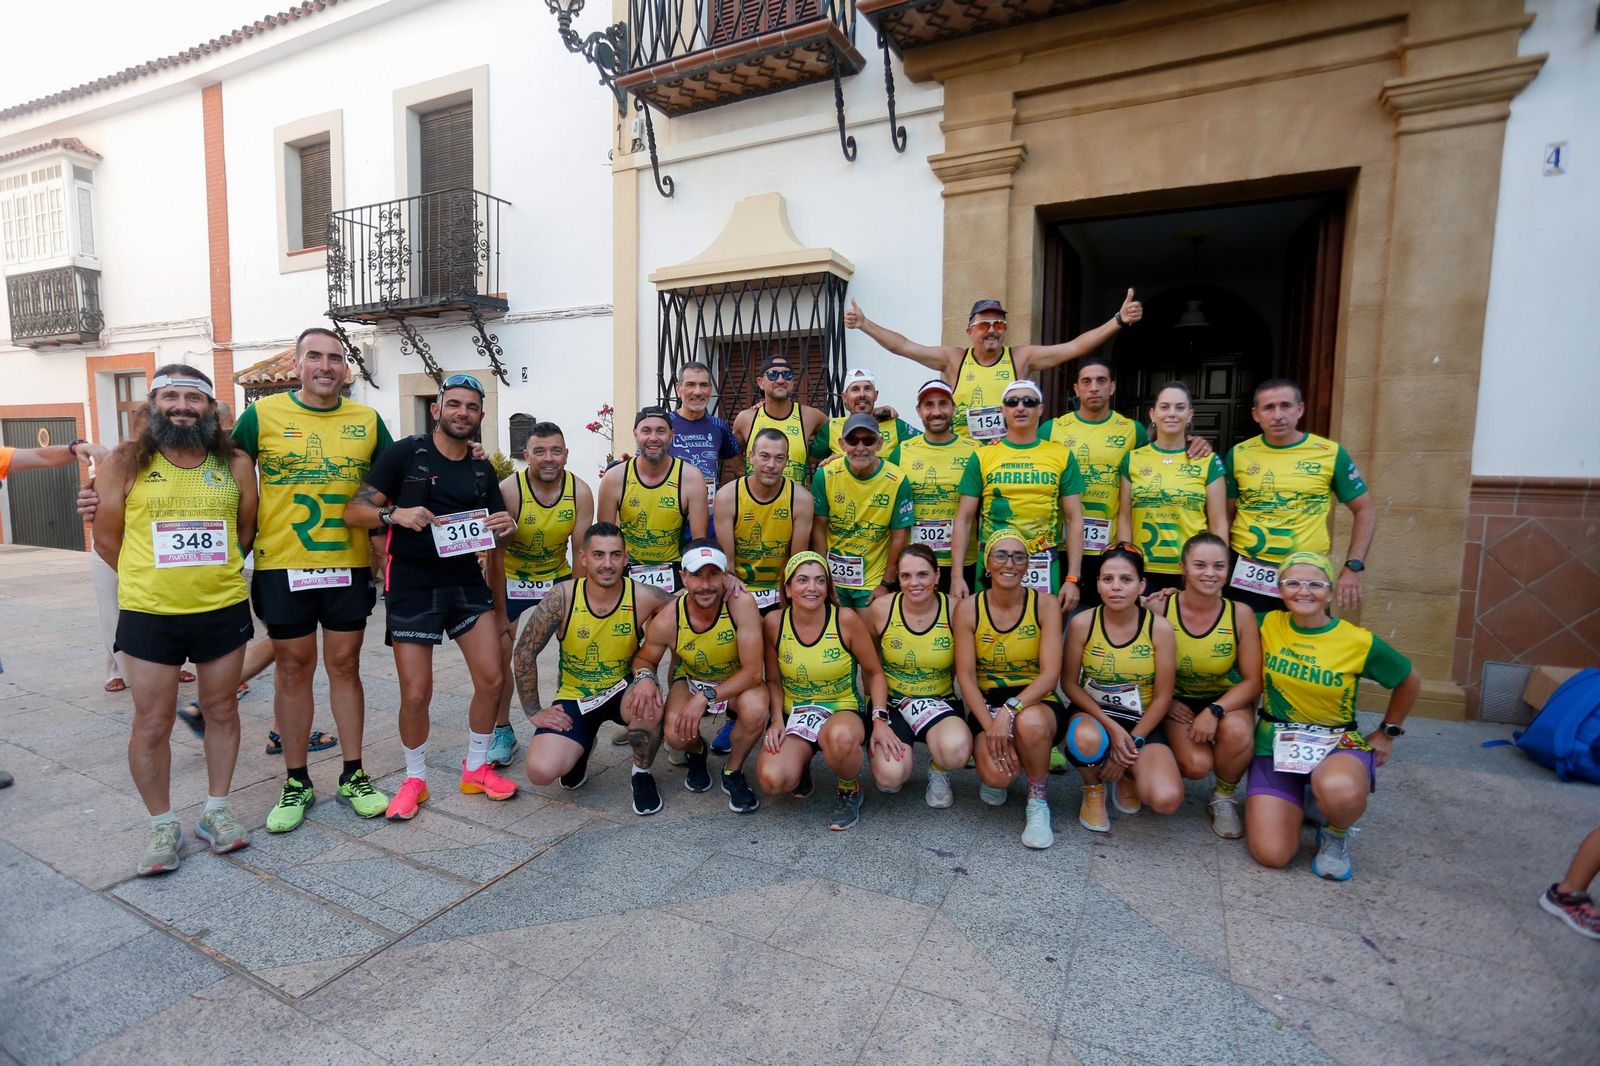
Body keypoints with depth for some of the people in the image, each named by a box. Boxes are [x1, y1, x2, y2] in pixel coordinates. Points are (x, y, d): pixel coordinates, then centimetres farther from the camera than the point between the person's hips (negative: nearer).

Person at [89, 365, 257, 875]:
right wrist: (154, 578, 9)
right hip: (150, 616, -1)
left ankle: (217, 810, 28)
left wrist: (212, 572, 11)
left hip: (225, 610, 1)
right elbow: (107, 539, 4)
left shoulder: (236, 464, 1)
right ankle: (162, 825, 23)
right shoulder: (124, 464, -3)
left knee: (221, 710, 11)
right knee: (152, 724, 6)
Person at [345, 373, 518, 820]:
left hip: (468, 583, 4)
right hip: (413, 587, -4)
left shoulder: (483, 470, 9)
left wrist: (506, 529, -8)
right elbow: (354, 512, -8)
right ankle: (414, 779, 24)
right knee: (416, 693, -1)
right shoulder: (405, 453, -4)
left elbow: (495, 540, 15)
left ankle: (476, 769, 22)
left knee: (490, 679, 1)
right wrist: (395, 514, -27)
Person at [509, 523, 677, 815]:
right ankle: (580, 748, 17)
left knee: (649, 706, -35)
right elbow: (524, 654, -9)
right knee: (540, 770, -20)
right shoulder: (563, 596, -17)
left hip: (621, 691, 0)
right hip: (574, 697, 1)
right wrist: (533, 711, -6)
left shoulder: (643, 597, -18)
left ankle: (642, 774, -2)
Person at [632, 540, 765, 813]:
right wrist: (644, 677, -26)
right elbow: (644, 659, -2)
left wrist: (706, 696, -36)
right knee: (675, 734, -28)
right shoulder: (666, 621, -24)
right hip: (690, 682, 1)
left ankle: (733, 772, -1)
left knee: (755, 708, -34)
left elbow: (753, 671, -29)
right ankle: (697, 752, 15)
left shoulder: (742, 605, -31)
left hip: (737, 683, -1)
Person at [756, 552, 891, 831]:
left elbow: (874, 673, -2)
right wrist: (777, 720, -9)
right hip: (794, 715, 2)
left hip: (842, 711, -2)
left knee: (840, 737, -40)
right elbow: (773, 680, 5)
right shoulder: (773, 623, -6)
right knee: (771, 780, -27)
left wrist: (879, 719, -13)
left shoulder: (846, 620, -12)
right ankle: (800, 768, 14)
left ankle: (851, 791, -3)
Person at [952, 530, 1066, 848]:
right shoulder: (968, 609, -5)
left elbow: (1050, 674, -15)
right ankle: (992, 776, 16)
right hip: (986, 705, 1)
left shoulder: (1044, 605, -7)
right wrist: (990, 727, -20)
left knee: (1030, 723, -37)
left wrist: (1011, 709, -30)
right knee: (998, 773, -27)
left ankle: (1037, 801, -5)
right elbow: (965, 676, -8)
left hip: (1035, 704, 0)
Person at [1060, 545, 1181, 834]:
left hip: (1142, 722, 1)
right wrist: (1112, 727, -16)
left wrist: (1132, 742, -12)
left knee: (1167, 799, -24)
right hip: (1093, 713, -1)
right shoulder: (1082, 623, -11)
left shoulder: (1159, 628, -10)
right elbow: (1070, 683, -5)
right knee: (1087, 739, -39)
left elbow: (1162, 697, -5)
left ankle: (1128, 775, 16)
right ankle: (1093, 789, 0)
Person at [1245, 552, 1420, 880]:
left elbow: (1409, 682, 11)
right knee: (1271, 854, -14)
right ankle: (1296, 803, 22)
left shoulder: (1360, 642, -8)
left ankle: (1336, 835, -1)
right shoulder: (1268, 624, -5)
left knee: (1340, 791, -41)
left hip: (1337, 743, -1)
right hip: (1276, 743, 1)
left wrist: (1388, 732, 14)